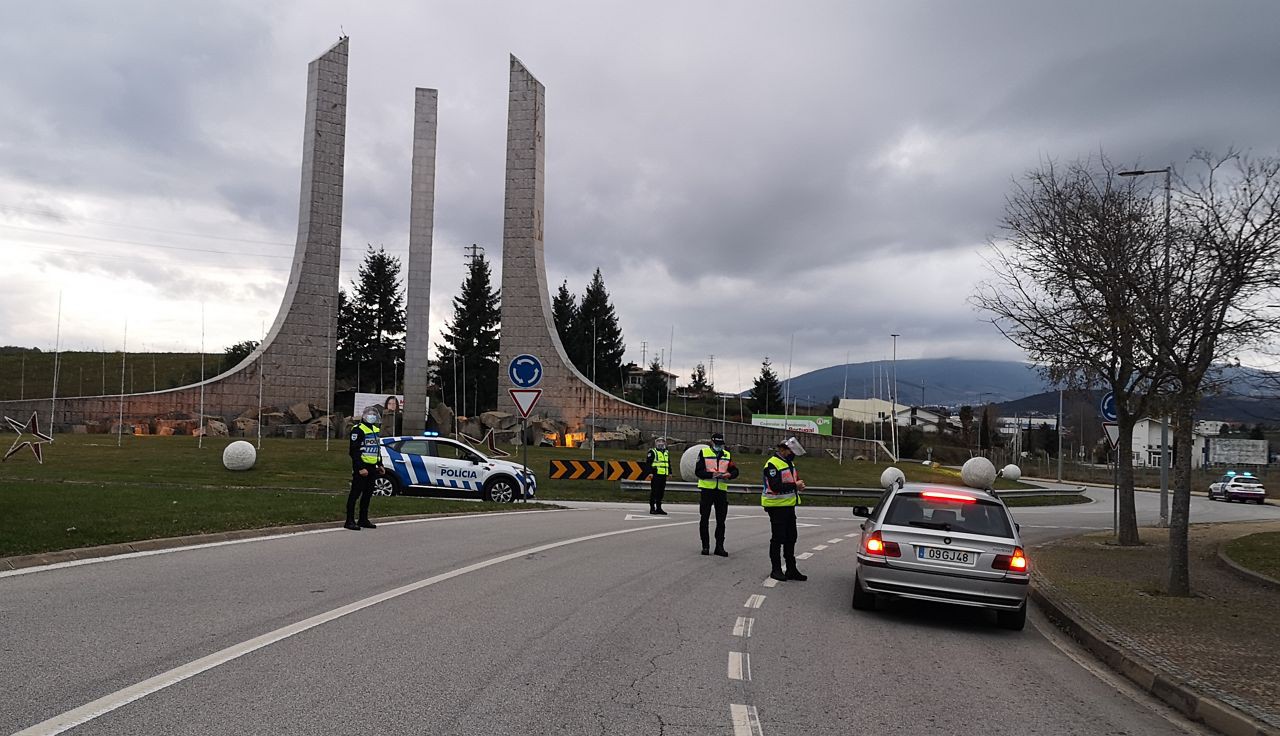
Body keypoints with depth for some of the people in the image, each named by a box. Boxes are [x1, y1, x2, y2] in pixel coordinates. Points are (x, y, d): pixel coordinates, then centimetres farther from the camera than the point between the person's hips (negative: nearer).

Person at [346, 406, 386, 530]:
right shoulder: (358, 430, -11)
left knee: (368, 494, 12)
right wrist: (360, 468, -22)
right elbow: (354, 451, -16)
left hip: (372, 467, 9)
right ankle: (350, 521, -3)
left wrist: (380, 465, 20)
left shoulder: (375, 430, 17)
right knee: (355, 493, -6)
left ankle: (363, 520, 21)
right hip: (361, 467, -9)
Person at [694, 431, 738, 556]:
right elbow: (698, 471, -6)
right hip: (706, 489, -3)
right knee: (704, 519, 3)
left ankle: (719, 546, 13)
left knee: (721, 520, 5)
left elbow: (735, 471, 8)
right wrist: (711, 474, -20)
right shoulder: (704, 453, 2)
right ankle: (705, 546, 12)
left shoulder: (727, 455, 13)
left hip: (722, 490, 3)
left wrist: (729, 474, -14)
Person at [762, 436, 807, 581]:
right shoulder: (772, 464, -17)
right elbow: (775, 486, -26)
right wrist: (795, 485, -21)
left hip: (789, 506, 9)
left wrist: (799, 484, 2)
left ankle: (791, 569, 20)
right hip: (777, 507, -9)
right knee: (778, 539, -1)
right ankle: (776, 570, 9)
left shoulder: (789, 463, 13)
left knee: (791, 538, 13)